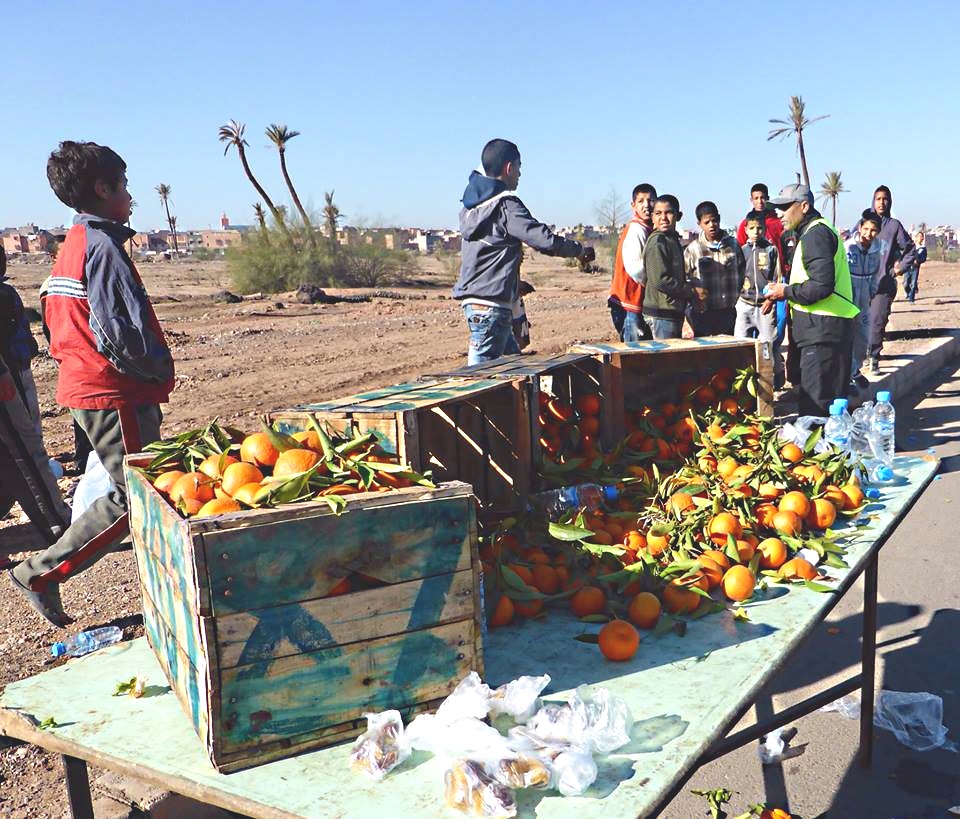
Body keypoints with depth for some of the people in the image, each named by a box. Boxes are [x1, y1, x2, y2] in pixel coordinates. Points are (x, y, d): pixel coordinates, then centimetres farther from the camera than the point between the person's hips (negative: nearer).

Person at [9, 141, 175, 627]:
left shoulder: (71, 245, 15)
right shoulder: (102, 246, -16)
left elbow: (58, 321, 21)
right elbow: (120, 333, -25)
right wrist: (160, 369, -8)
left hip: (85, 385, 10)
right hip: (114, 395, -10)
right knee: (133, 498, -1)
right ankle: (43, 574, 6)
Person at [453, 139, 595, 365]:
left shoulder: (470, 207, 14)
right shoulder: (506, 205, -13)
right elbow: (545, 240, -18)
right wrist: (581, 250, -2)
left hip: (472, 298, 9)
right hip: (491, 303, -9)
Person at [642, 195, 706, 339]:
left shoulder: (673, 239, 15)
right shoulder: (657, 241, -14)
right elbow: (659, 280, -21)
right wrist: (692, 291, -13)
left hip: (674, 312, 9)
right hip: (661, 313, -9)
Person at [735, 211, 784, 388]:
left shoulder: (771, 250, 3)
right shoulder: (742, 251, 8)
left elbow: (778, 278, 2)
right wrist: (738, 293, 2)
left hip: (766, 305, -2)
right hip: (745, 305, 2)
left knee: (769, 343, 0)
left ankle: (777, 378, 16)